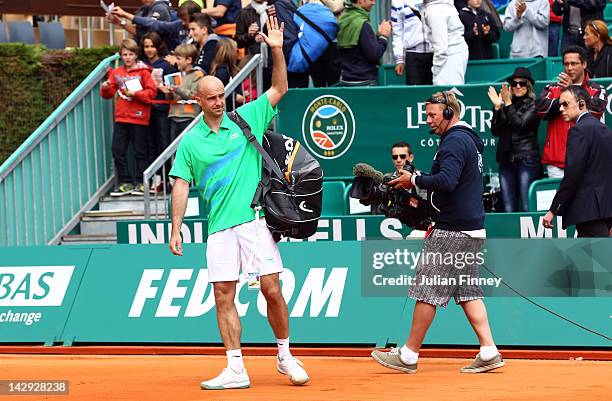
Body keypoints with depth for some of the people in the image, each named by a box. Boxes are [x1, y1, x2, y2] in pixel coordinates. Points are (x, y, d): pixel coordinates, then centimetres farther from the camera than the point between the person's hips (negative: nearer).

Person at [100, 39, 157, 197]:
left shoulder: (143, 71, -2)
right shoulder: (116, 73, 11)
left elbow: (151, 92, -7)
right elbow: (109, 93, 12)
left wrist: (135, 94, -17)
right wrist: (105, 88, -9)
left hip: (139, 118, -5)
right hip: (121, 118, 5)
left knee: (140, 151, 2)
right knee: (118, 150, 1)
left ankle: (141, 183, 10)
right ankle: (126, 183, 8)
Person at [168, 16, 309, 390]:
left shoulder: (246, 118, 7)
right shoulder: (190, 141, 9)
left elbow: (279, 89, 6)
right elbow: (182, 186, 9)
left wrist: (277, 50, -7)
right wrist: (176, 229, 2)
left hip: (255, 219, -2)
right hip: (219, 227, 2)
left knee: (272, 290, -6)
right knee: (224, 296, -1)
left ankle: (286, 356, 11)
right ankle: (236, 370, 3)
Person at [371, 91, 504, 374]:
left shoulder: (455, 142, -14)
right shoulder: (470, 140, 18)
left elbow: (447, 181, -28)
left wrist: (414, 180, -16)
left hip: (452, 232, -10)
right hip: (472, 230, 10)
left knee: (427, 290, -3)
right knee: (468, 291, 9)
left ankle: (409, 356, 2)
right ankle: (489, 353, 2)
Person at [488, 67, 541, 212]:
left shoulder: (533, 106, 3)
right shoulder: (505, 106, 16)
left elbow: (520, 125, -10)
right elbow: (495, 131, 9)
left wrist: (508, 103, -10)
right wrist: (497, 107, 0)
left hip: (527, 160, -5)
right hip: (506, 160, 5)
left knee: (527, 207, -10)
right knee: (508, 208, 1)